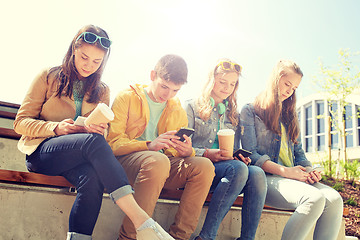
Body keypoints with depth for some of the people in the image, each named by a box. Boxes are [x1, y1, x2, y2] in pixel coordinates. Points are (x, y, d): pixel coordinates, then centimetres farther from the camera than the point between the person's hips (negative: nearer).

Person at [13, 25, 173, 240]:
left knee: (93, 176, -37)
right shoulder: (49, 77, 7)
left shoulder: (102, 91, 17)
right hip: (41, 151, -3)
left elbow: (102, 134, 16)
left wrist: (99, 130, -10)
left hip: (82, 155, 3)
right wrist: (56, 128, -15)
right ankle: (141, 221, -45)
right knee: (93, 141, -35)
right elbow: (21, 122, 4)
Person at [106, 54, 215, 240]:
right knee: (158, 161, -38)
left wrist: (187, 152, -9)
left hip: (164, 162, 5)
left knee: (204, 166, -22)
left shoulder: (178, 111, 19)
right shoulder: (126, 98, 4)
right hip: (127, 159, -5)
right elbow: (112, 143, -7)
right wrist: (149, 145, -24)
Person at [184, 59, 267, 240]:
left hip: (227, 167, 5)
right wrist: (206, 154, -18)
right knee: (238, 168, -35)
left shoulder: (233, 114, 25)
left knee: (257, 173, -29)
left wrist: (240, 156, -2)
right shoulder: (192, 107, 9)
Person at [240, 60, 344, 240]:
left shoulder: (289, 116, 26)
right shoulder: (250, 110, 6)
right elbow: (251, 154, -5)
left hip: (293, 177, 6)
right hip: (266, 177, -6)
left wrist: (309, 171, 0)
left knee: (334, 199, -23)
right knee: (315, 199, -32)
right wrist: (284, 171, -15)